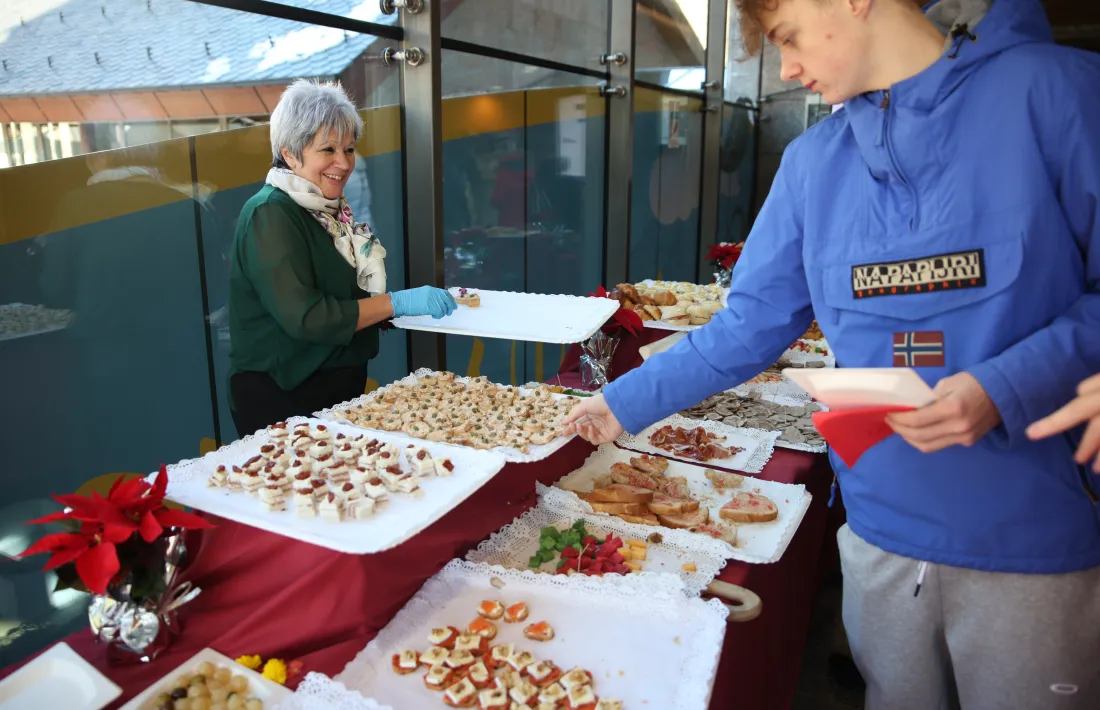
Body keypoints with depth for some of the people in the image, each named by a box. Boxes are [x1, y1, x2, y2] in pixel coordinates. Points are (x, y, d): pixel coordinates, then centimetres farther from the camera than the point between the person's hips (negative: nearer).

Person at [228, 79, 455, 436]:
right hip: (283, 398, -8)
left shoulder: (330, 207, 9)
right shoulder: (270, 215, -17)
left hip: (342, 387, 8)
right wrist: (396, 302, -25)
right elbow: (304, 317, -26)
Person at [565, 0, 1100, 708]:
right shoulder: (814, 160, 4)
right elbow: (749, 324, 8)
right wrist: (625, 403, 9)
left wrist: (1004, 389, -21)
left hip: (1035, 539, -3)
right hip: (883, 525, 4)